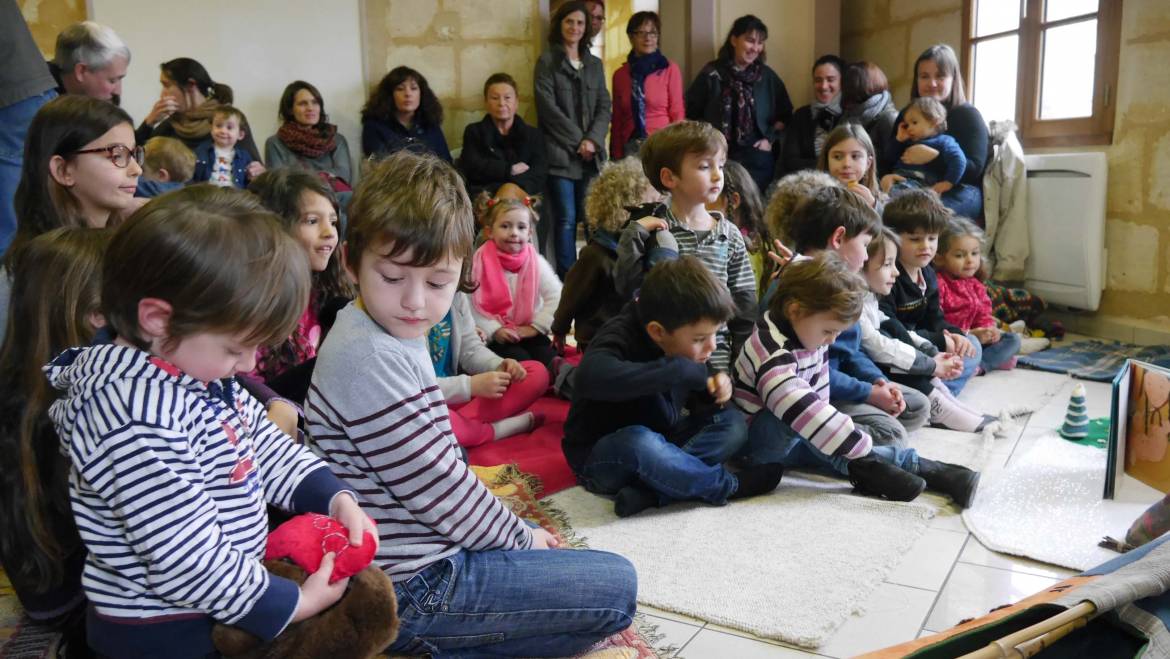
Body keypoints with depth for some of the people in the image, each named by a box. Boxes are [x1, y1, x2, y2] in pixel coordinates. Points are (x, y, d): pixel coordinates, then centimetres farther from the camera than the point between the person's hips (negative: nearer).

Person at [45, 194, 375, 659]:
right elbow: (184, 560, -28)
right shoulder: (139, 417, -30)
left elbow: (265, 446, 10)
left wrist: (335, 498, -2)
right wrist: (290, 605, -18)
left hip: (222, 596, 8)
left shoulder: (195, 363, -2)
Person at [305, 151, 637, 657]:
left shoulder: (390, 336, 5)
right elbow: (437, 487, -22)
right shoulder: (369, 361, -25)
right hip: (411, 587, -9)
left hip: (423, 550, 9)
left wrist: (513, 530, 7)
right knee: (618, 587, -3)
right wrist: (518, 537, -6)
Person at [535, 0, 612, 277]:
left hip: (591, 154, 4)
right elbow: (548, 107, -6)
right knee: (566, 219, -6)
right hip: (560, 153, -4)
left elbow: (604, 107, 10)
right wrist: (577, 141, -10)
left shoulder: (595, 64, 17)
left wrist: (592, 140, -8)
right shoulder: (547, 61, 3)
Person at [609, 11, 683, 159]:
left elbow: (677, 115, -1)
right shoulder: (620, 74, 8)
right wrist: (616, 157, 7)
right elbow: (617, 120, 11)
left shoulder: (670, 70, 0)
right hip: (630, 148, 2)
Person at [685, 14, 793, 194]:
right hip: (718, 156, -1)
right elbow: (692, 112, 2)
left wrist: (771, 139, 4)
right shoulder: (712, 73, 0)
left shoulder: (767, 76, 7)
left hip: (757, 158, 2)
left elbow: (785, 114, 15)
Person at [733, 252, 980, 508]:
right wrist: (862, 450, -36)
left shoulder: (808, 335, -2)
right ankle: (862, 467, -27)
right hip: (760, 440, -8)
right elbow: (803, 410, -38)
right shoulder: (772, 353, -31)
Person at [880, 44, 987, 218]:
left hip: (958, 192, -4)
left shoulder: (967, 115, 6)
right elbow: (887, 161, 13)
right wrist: (886, 177, -12)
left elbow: (975, 169, -6)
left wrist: (933, 157, -21)